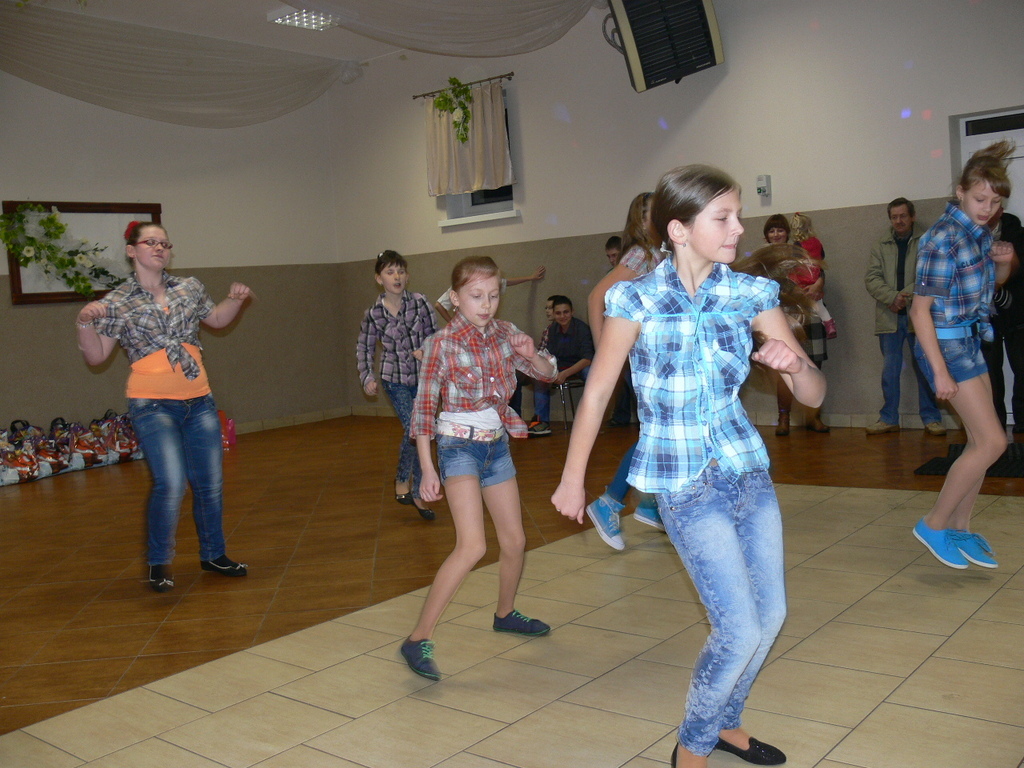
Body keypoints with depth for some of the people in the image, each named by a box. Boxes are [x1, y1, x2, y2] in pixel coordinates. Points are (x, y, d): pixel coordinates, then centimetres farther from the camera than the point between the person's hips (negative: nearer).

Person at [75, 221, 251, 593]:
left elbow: (216, 319, 26)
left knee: (211, 483, 10)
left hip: (199, 401, 5)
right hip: (153, 405, -4)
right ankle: (159, 562, 7)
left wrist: (235, 300, 8)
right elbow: (96, 356, -2)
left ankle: (213, 554, 30)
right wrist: (86, 322, -18)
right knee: (171, 484, -16)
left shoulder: (189, 288, 9)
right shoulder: (118, 302, -2)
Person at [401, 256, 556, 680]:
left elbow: (547, 373, 8)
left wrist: (530, 354, -15)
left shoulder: (504, 333, 1)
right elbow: (424, 407, -10)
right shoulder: (442, 344, -13)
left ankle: (505, 614, 39)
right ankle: (418, 639, -15)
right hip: (459, 447, -6)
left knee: (515, 541, 13)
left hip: (497, 445, 6)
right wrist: (427, 468, -14)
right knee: (472, 546, -21)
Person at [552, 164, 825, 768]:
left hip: (749, 468, 5)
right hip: (685, 483, -5)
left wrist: (795, 363, -24)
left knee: (772, 612, 12)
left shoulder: (753, 294, -2)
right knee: (741, 628, -7)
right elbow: (597, 391, -4)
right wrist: (573, 479, 2)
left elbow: (814, 395, -1)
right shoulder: (637, 299, -12)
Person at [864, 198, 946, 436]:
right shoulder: (880, 247, 14)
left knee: (924, 368, 1)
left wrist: (906, 295, -17)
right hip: (889, 316, 2)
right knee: (890, 370, 3)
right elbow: (871, 278, 2)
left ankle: (931, 417, 8)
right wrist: (892, 298, -14)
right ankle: (889, 418, 8)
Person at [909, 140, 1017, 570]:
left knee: (980, 441, 11)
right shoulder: (943, 238, -20)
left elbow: (996, 281, 23)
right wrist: (940, 372, -22)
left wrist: (1004, 261, -1)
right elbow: (920, 309, -20)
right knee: (992, 442, -9)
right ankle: (934, 524, 3)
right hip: (946, 344, -9)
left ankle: (959, 528, 22)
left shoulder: (978, 231, 5)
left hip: (971, 341, 9)